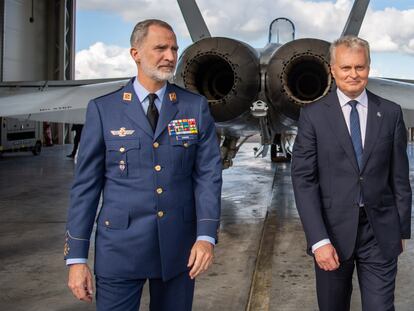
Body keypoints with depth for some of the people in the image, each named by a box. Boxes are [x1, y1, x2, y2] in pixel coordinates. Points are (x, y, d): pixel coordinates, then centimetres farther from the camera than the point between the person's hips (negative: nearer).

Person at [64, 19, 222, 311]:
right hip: (120, 248, -1)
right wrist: (76, 257, -4)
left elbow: (208, 173, -1)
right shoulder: (103, 109, -1)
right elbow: (86, 183, -1)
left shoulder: (196, 107, 3)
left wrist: (206, 235, -13)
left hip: (179, 247, 2)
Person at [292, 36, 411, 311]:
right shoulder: (313, 115, -3)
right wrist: (319, 239, -14)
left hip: (380, 233, 1)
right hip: (333, 231, -1)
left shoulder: (391, 113, 3)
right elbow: (304, 180, -7)